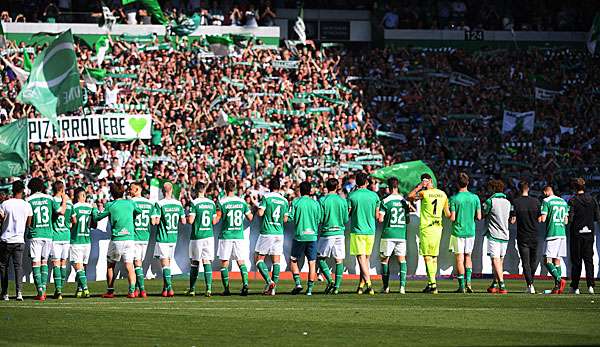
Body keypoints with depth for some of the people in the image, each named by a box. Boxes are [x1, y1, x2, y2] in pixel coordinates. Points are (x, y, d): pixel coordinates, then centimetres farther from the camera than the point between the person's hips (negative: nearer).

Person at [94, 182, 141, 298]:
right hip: (130, 238, 2)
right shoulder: (130, 203, 6)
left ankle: (110, 291, 16)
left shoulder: (110, 205, -3)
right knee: (129, 266, -4)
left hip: (116, 240, -2)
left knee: (110, 265, 15)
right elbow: (139, 211, 24)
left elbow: (97, 217, 3)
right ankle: (132, 291, -19)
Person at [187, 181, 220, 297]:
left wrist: (186, 218, 7)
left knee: (194, 263, 7)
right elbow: (214, 221, 11)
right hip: (209, 236, 3)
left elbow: (190, 220, -15)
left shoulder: (194, 203, -9)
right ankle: (208, 288, -12)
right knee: (207, 262, 0)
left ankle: (192, 289, 13)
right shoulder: (211, 203, 5)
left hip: (197, 237, -3)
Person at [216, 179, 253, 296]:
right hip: (239, 236, 3)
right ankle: (245, 284, -9)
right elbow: (250, 218, 11)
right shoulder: (242, 201, 3)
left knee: (224, 263, 5)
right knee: (241, 261, 8)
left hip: (226, 235, -3)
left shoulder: (222, 202, -8)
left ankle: (226, 288, 1)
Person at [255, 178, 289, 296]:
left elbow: (260, 213, -13)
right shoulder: (284, 201, 7)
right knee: (276, 261, 5)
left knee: (259, 259, 4)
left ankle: (269, 281, -16)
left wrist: (259, 208, 7)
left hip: (267, 233, -4)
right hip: (279, 233, 4)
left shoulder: (266, 197, -6)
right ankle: (273, 288, 2)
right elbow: (285, 219, 9)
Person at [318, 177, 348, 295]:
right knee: (339, 261, 6)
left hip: (326, 233, -2)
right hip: (339, 232, 2)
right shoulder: (343, 201, 1)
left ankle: (330, 280, -8)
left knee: (321, 259, 10)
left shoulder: (322, 200, -6)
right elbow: (346, 220, 4)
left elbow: (319, 219, -8)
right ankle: (337, 286, 1)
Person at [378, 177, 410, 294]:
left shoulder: (386, 201, -8)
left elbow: (380, 219, -11)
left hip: (388, 234, -3)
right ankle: (402, 285, -9)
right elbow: (408, 220, 11)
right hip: (402, 235, 3)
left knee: (385, 259, 9)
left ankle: (386, 286, 9)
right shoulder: (404, 201, 5)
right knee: (402, 259, 5)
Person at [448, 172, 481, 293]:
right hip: (470, 231, 3)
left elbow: (452, 218, -14)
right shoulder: (474, 198, -1)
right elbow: (479, 217, 0)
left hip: (458, 232, -3)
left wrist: (449, 214, 8)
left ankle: (462, 286, 0)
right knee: (468, 257, 16)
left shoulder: (454, 198, -10)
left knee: (459, 259, 1)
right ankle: (468, 282, 3)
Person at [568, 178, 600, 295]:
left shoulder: (573, 201, -10)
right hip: (589, 233, 3)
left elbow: (570, 218, -16)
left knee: (576, 261, 4)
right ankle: (590, 285, -7)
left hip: (576, 233, -3)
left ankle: (575, 287, 6)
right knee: (589, 260, 5)